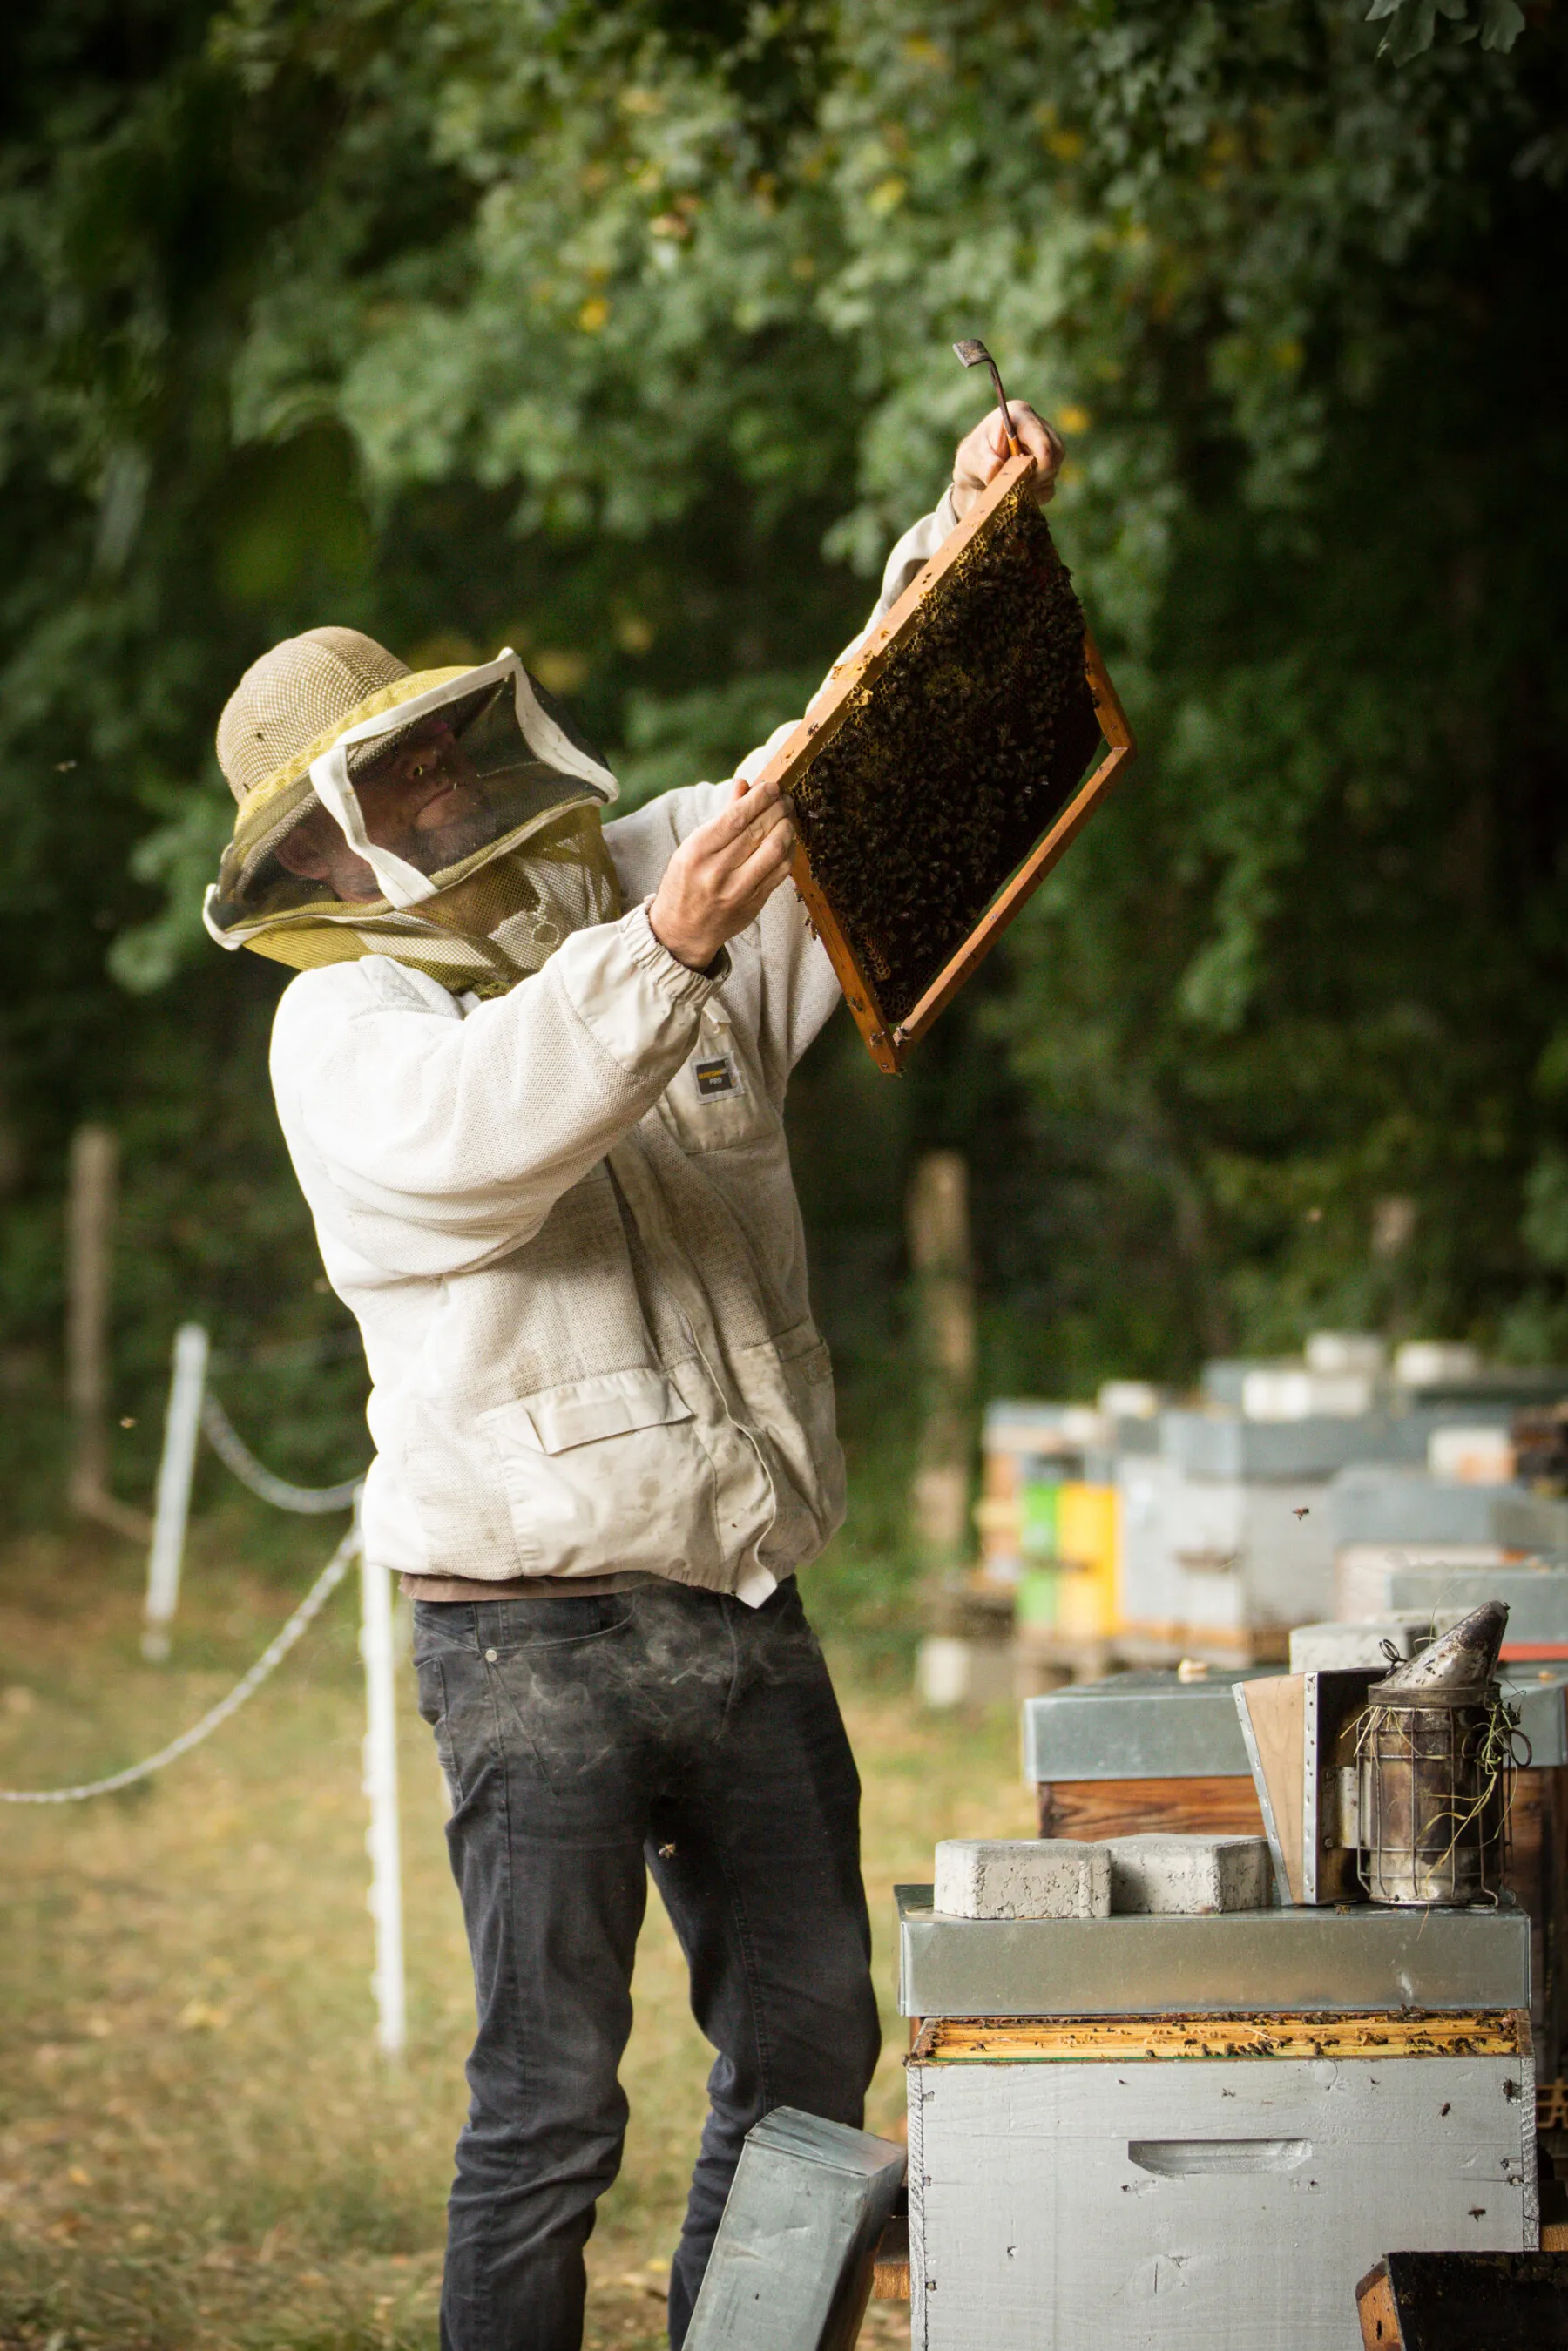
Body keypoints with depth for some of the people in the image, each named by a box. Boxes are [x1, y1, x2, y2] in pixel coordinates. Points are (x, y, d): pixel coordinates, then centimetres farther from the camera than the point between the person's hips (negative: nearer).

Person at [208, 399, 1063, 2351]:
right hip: (537, 1631, -6)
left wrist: (960, 546, -5)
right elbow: (474, 1129, -29)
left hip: (748, 1612, 6)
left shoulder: (653, 880, 11)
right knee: (551, 2096, -6)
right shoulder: (346, 1023, -7)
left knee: (808, 2045, 15)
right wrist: (660, 953, -42)